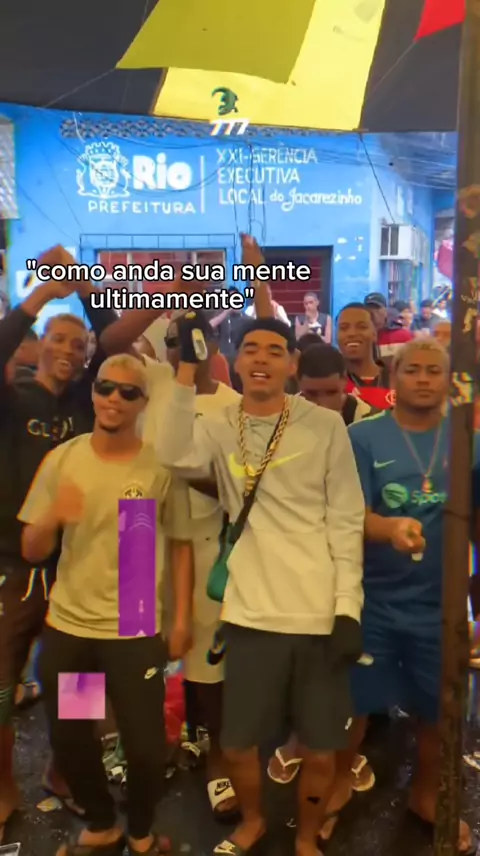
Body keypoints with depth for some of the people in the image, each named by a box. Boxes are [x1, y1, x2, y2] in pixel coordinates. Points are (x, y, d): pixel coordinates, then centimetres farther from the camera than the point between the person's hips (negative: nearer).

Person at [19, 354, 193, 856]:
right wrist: (53, 517, -22)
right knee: (68, 740, 16)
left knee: (145, 745, 2)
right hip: (66, 626, 3)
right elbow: (32, 552, -2)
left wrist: (182, 618, -3)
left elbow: (181, 545, -1)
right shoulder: (61, 459, -2)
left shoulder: (161, 467, -8)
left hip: (135, 631, -2)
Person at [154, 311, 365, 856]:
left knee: (319, 749, 11)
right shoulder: (218, 427, 1)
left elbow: (346, 520, -3)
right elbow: (174, 454, -22)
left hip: (319, 614, -1)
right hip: (250, 612, 2)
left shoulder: (326, 426, -3)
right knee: (237, 743, 14)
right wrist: (187, 366, -24)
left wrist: (348, 607, -8)